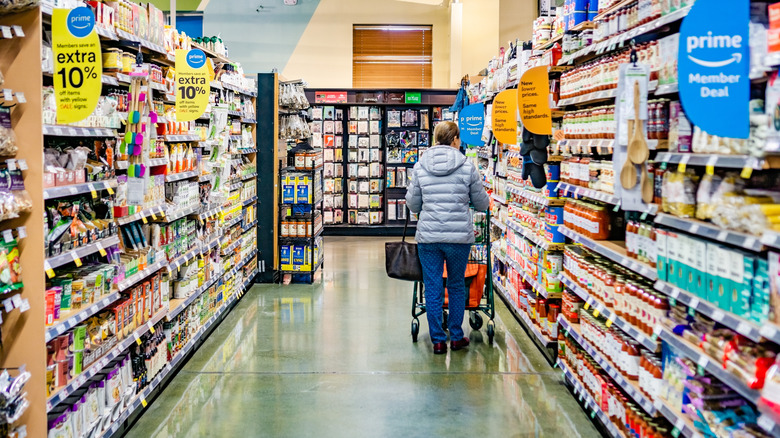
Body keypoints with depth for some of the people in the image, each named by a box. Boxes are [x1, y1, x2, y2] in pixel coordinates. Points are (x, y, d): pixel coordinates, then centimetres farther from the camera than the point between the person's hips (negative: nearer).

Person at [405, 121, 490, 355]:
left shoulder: (420, 166, 1)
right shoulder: (467, 166, -3)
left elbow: (412, 204, 8)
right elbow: (481, 203, 6)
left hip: (428, 235, 1)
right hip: (460, 236, 0)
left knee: (433, 289, 8)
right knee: (457, 286, 16)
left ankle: (438, 340, 13)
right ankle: (456, 337, 24)